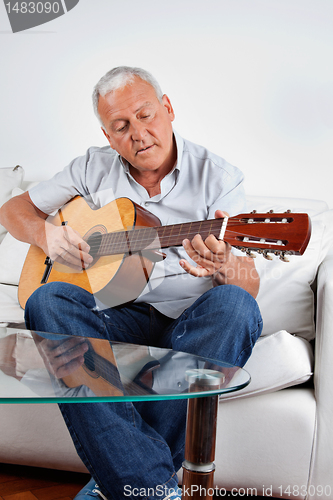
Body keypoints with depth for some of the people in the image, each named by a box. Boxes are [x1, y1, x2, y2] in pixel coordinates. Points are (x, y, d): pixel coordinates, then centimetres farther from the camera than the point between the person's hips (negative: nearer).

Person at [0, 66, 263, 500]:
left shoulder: (217, 176, 2)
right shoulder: (94, 169, 11)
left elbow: (250, 285, -6)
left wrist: (223, 266, -31)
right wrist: (47, 235, -4)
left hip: (190, 324, -2)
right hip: (115, 315, 2)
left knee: (233, 305, -34)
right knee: (47, 300, -28)